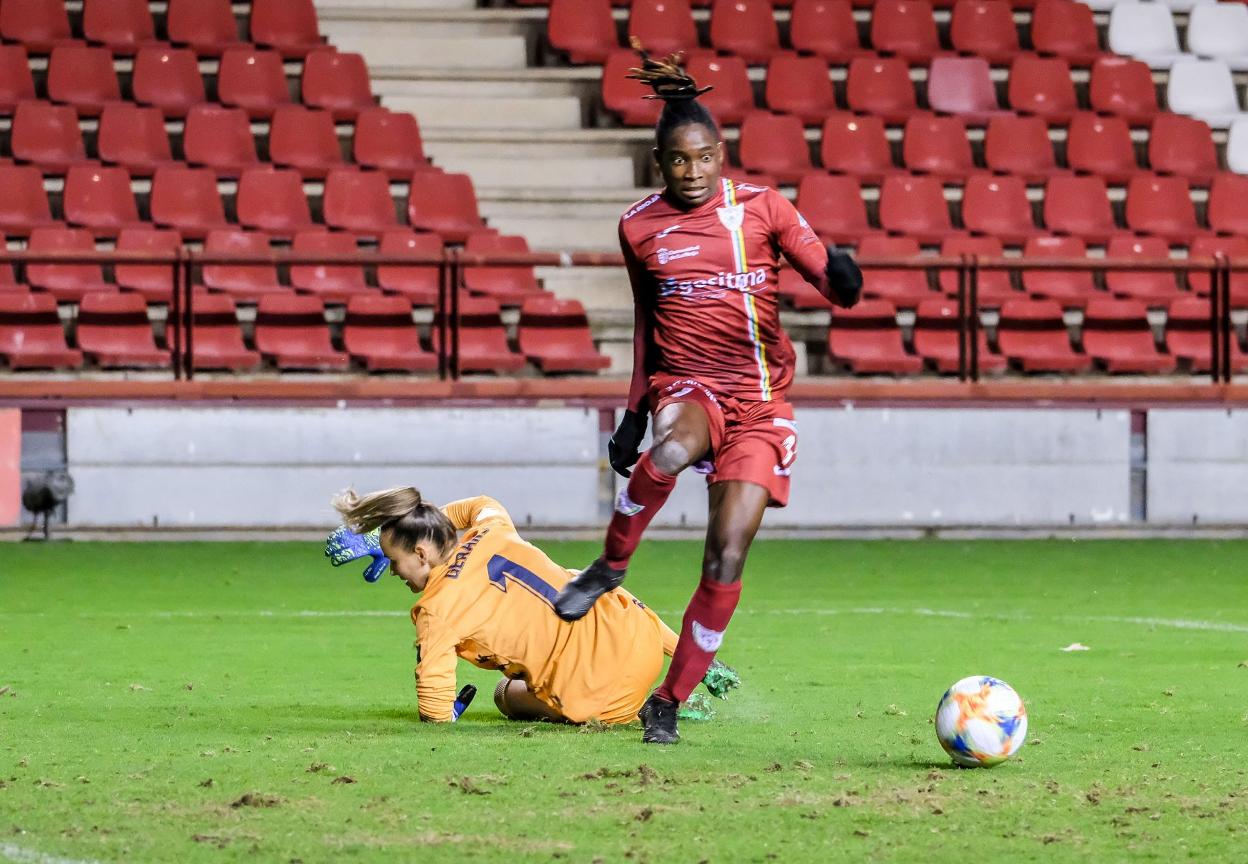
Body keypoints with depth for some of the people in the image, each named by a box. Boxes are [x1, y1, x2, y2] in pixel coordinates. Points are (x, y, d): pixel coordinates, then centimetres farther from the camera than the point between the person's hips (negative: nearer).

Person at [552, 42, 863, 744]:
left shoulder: (762, 209, 0)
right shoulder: (640, 227, 5)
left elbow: (835, 286, -2)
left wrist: (841, 277, -26)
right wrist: (635, 412, 16)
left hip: (761, 402, 0)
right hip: (687, 387, 0)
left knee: (728, 557, -12)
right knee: (669, 451, -39)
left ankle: (669, 703, 3)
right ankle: (610, 568, -14)